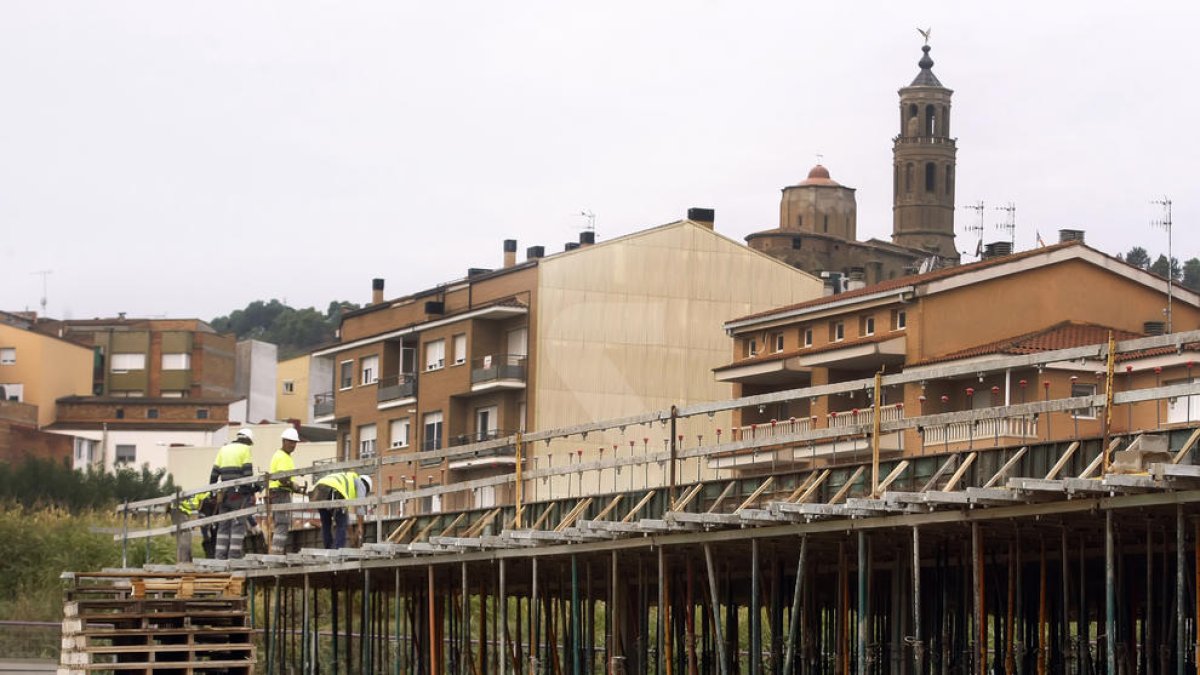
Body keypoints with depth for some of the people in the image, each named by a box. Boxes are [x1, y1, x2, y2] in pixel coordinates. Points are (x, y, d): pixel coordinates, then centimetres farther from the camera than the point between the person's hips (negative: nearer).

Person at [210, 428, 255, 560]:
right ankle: (234, 555, -12)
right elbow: (248, 473, -9)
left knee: (223, 525, 8)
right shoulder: (245, 449, 0)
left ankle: (221, 556, 5)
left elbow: (214, 473, 14)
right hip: (239, 493, -5)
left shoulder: (224, 449, 17)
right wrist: (251, 493, -7)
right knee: (238, 524, -5)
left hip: (224, 493, 5)